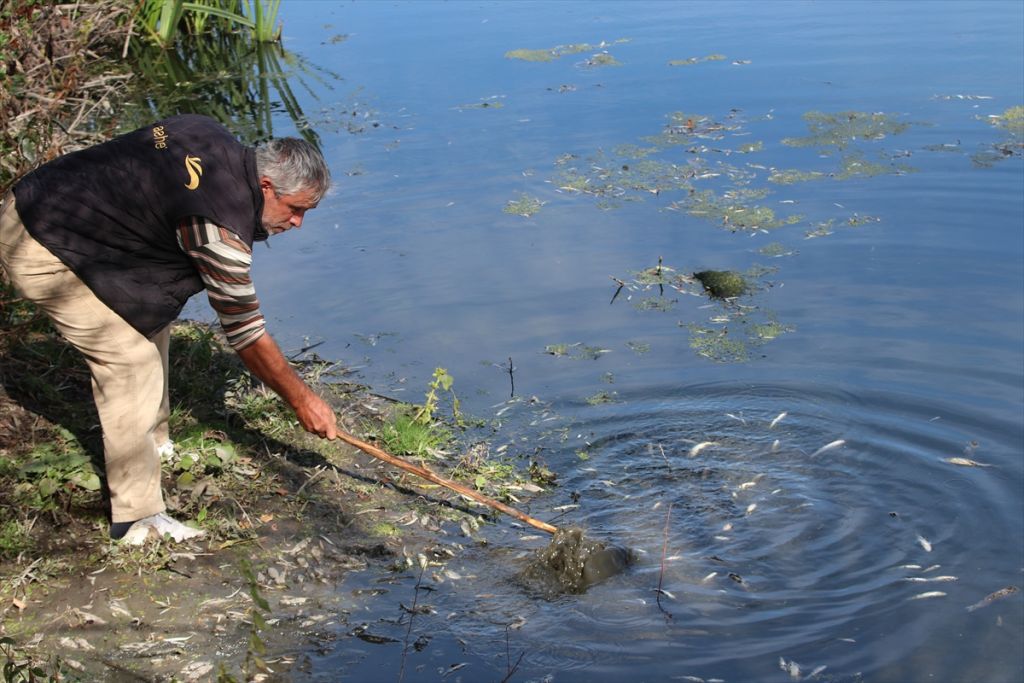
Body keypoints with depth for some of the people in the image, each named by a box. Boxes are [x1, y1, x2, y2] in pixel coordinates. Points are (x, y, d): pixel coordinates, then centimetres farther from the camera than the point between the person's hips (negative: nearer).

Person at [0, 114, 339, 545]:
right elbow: (245, 333, -17)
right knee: (132, 359, -12)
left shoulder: (213, 138, -1)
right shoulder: (220, 229, -25)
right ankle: (138, 518, -6)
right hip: (43, 253, -10)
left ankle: (153, 443, 30)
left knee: (149, 318, 16)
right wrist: (301, 400, -7)